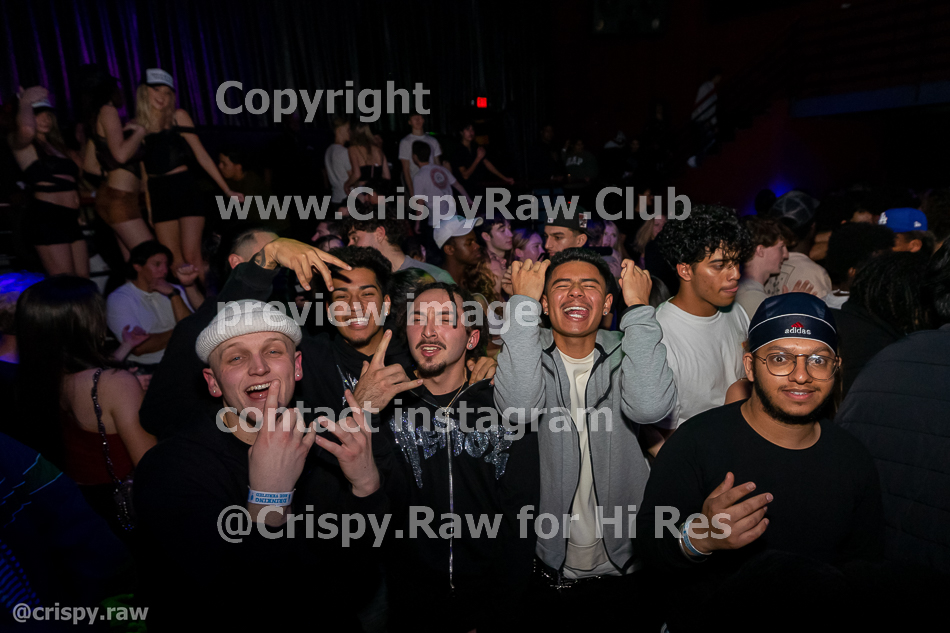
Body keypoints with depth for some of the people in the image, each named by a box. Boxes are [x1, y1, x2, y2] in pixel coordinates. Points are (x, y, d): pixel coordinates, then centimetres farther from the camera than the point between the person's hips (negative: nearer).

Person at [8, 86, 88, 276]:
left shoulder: (56, 145, 26)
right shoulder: (20, 143, 3)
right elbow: (27, 129, -21)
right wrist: (25, 102, -3)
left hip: (70, 218, 7)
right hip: (45, 217, -7)